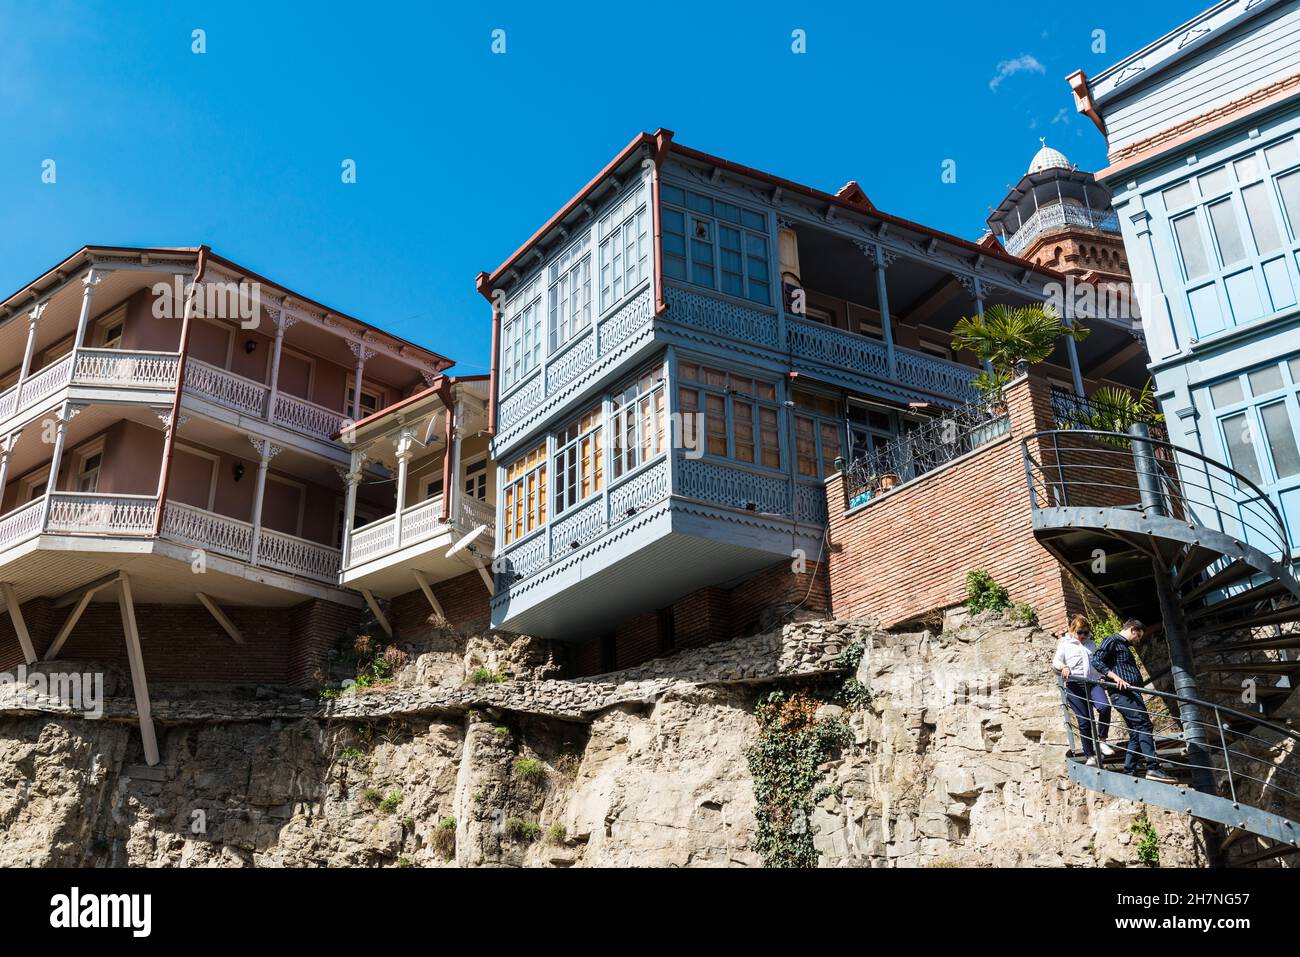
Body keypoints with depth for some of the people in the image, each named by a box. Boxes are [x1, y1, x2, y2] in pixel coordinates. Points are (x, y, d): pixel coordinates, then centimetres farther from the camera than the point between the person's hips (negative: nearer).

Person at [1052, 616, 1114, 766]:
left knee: (1104, 707, -26)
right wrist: (1063, 667, -17)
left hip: (1093, 682, 3)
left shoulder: (1090, 644, 23)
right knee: (1084, 721, -4)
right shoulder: (1065, 644, 13)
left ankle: (1101, 740, -9)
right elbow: (1055, 662, 3)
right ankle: (1089, 755, 4)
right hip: (1075, 685, -2)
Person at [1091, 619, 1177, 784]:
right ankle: (1153, 768, -28)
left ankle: (1129, 772, 7)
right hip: (1122, 693, -11)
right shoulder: (1112, 641, -1)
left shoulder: (1125, 646, 29)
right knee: (1143, 724, -21)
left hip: (1131, 693, 11)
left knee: (1136, 733, 7)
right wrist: (1116, 677, -23)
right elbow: (1096, 660, -15)